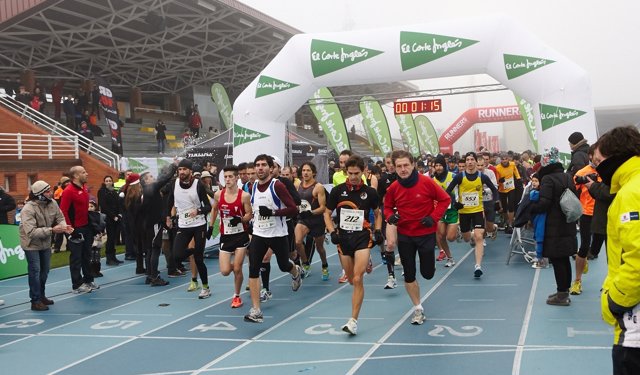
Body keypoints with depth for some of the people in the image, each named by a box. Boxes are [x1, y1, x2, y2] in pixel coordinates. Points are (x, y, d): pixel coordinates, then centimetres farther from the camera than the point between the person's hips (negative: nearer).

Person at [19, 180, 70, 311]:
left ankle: (41, 296, 34)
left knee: (45, 270, 17)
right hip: (31, 244, -7)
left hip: (45, 242, 7)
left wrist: (63, 226, -25)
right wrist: (51, 230, -40)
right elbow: (31, 232, -35)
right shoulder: (28, 209, -29)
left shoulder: (52, 203, -11)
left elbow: (60, 218, -1)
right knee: (35, 271, -5)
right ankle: (36, 301, 6)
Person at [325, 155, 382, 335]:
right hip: (343, 238, 2)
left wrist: (378, 231, 0)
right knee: (351, 280, 14)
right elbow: (327, 214, 8)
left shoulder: (370, 192, -1)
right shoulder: (337, 191, -1)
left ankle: (353, 320, -10)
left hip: (363, 238, -2)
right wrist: (332, 232, -7)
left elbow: (377, 213, 15)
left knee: (357, 279, -15)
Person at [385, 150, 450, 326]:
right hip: (404, 235, 2)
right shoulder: (393, 188, -8)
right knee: (409, 275, 6)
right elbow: (388, 207, 9)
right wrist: (391, 217, -12)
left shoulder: (427, 182, -16)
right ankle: (418, 308, 24)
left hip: (426, 233, -2)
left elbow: (445, 199, -5)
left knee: (428, 274, 4)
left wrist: (434, 217, -15)